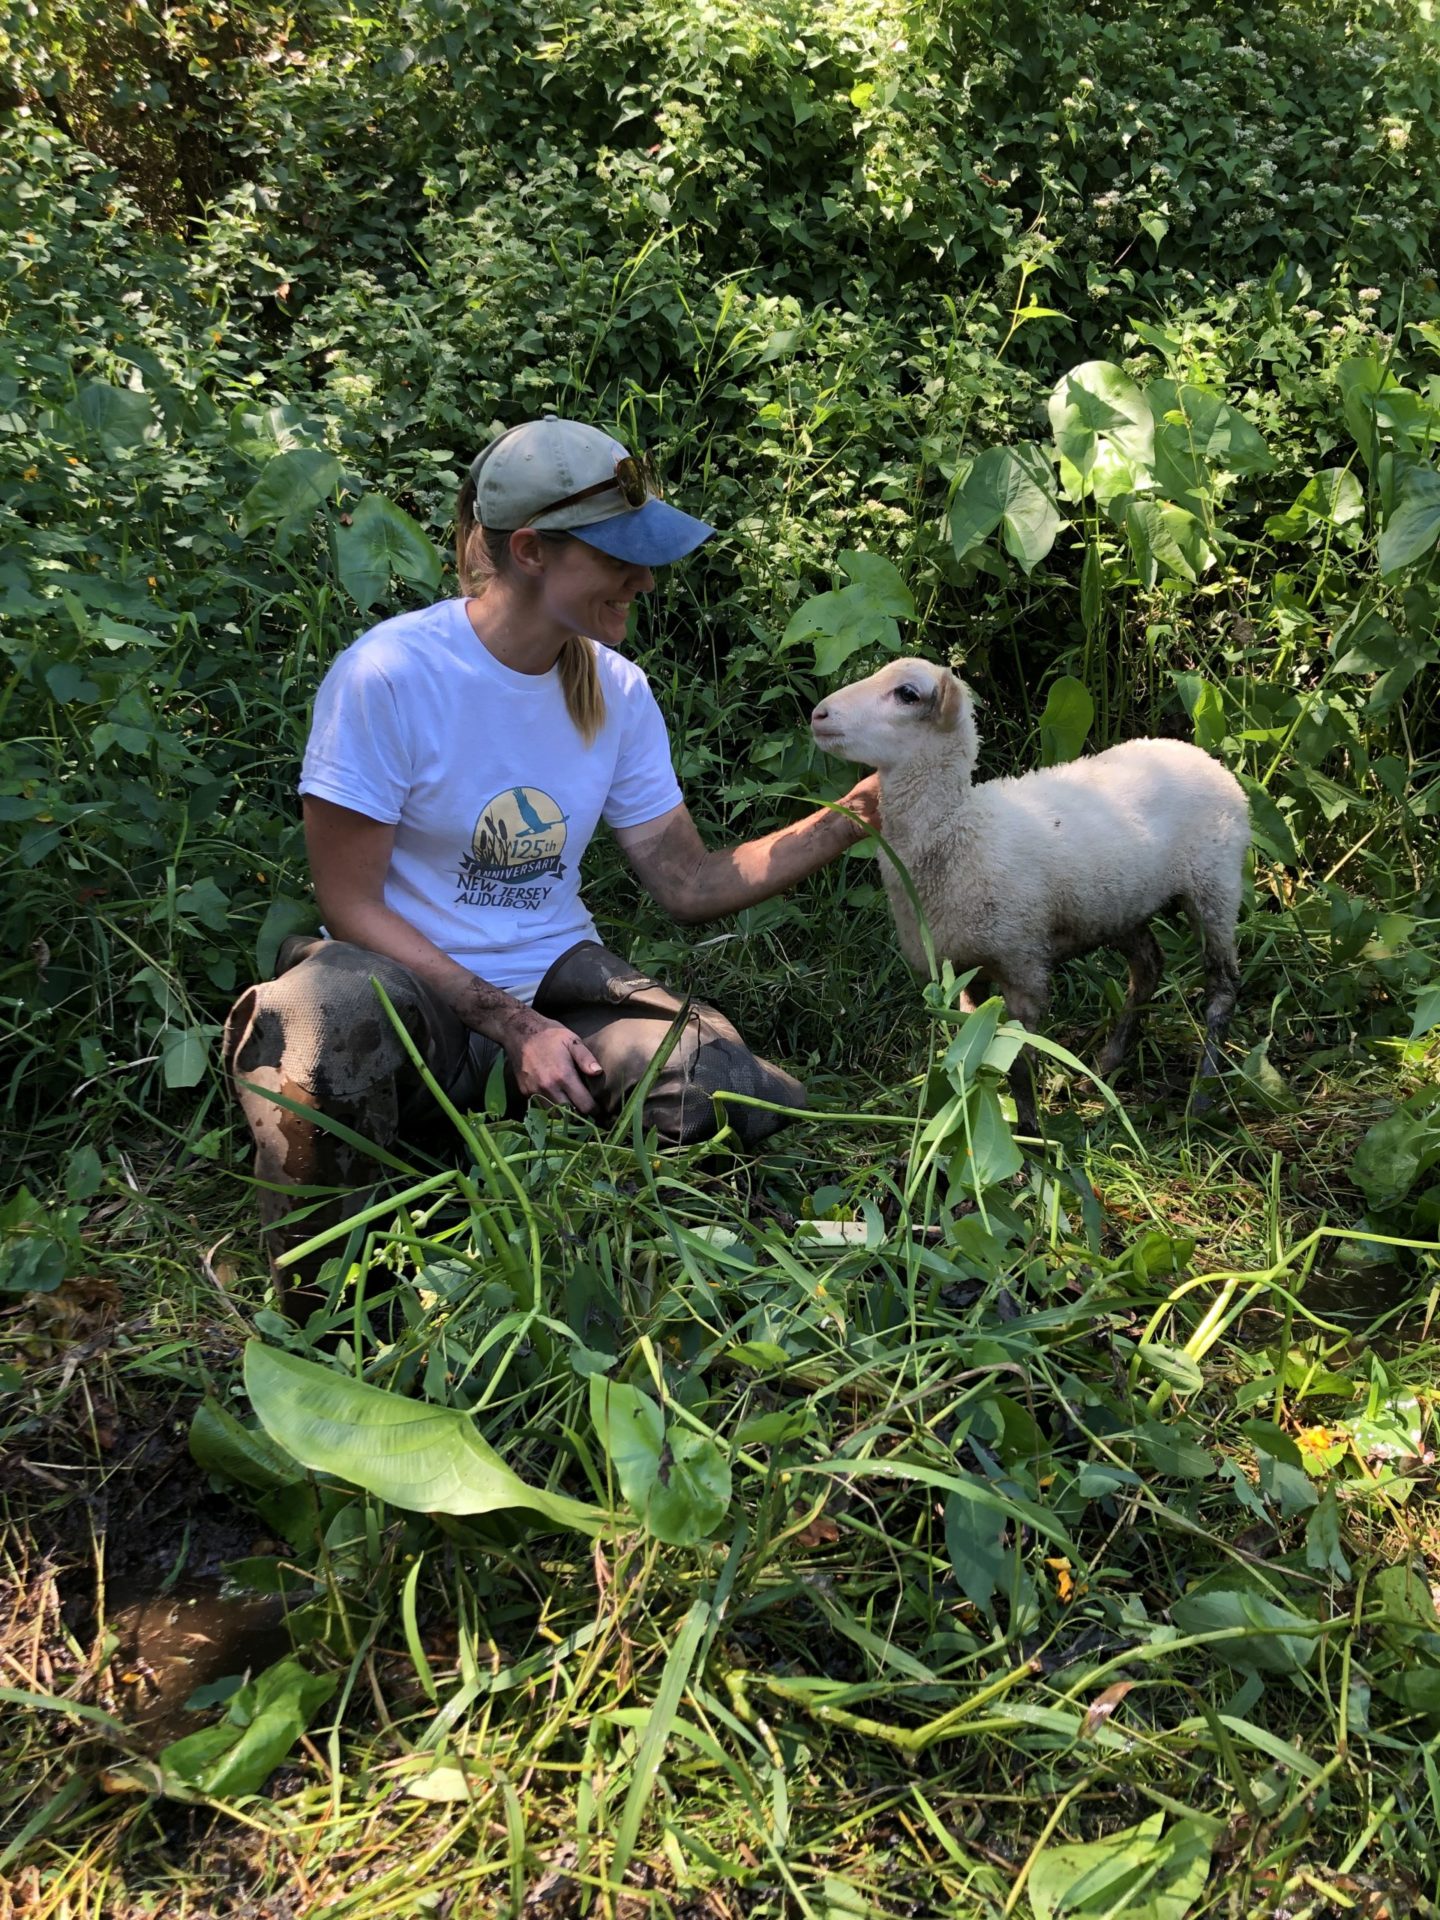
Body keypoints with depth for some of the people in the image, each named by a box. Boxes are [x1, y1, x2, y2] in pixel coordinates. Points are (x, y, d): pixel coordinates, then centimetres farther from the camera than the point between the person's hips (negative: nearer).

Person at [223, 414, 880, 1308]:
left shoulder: (616, 689, 3)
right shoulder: (389, 676, -15)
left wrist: (852, 816, -6)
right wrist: (512, 1027, -19)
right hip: (414, 992, -4)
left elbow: (688, 882, 4)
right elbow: (352, 905, -12)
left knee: (756, 1108, -23)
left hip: (561, 980, 4)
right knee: (316, 1017, -41)